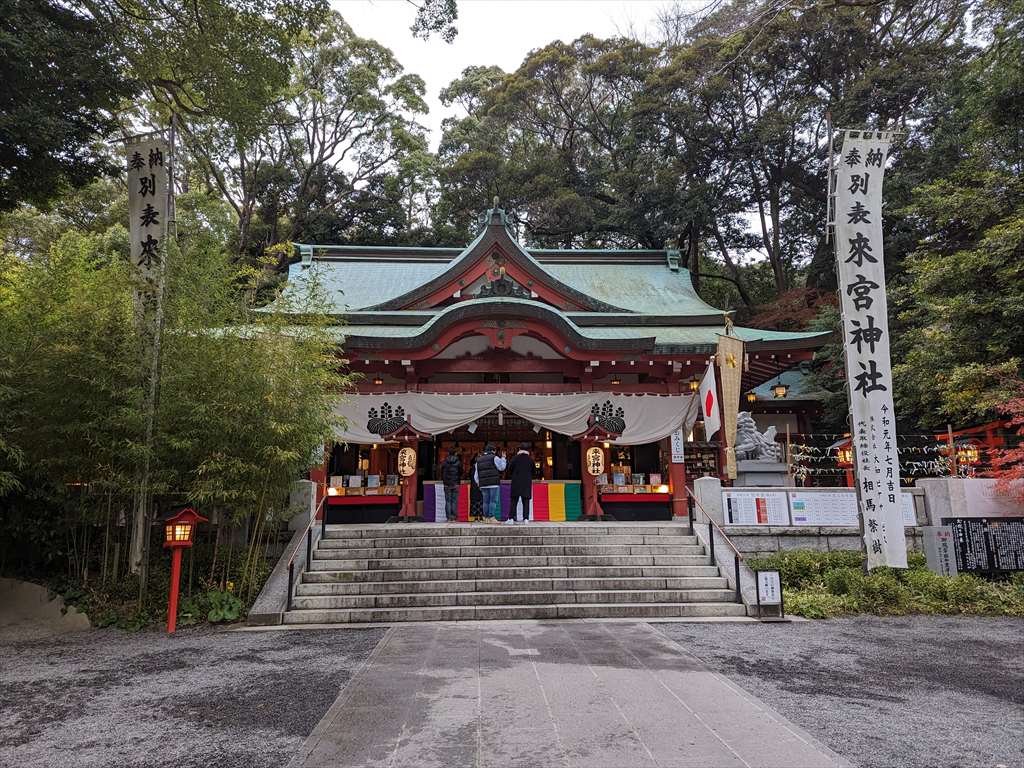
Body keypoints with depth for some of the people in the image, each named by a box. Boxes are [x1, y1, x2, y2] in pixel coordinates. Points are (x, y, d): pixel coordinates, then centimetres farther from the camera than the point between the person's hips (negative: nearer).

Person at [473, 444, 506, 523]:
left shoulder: (478, 460, 15)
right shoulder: (494, 458, -4)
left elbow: (476, 475, 17)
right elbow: (502, 467, 3)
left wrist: (479, 484, 24)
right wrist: (503, 458, 16)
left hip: (483, 484, 5)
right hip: (494, 483, -5)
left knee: (486, 501, 9)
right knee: (493, 501, -4)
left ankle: (486, 518, 9)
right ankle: (492, 517, -10)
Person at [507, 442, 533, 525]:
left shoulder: (515, 459, -2)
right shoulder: (530, 460, 3)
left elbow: (510, 471, 2)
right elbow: (533, 472, 10)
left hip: (516, 483, -1)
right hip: (527, 483, 1)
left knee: (514, 501, 2)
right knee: (526, 501, 4)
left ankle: (511, 518, -2)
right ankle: (526, 518, -2)